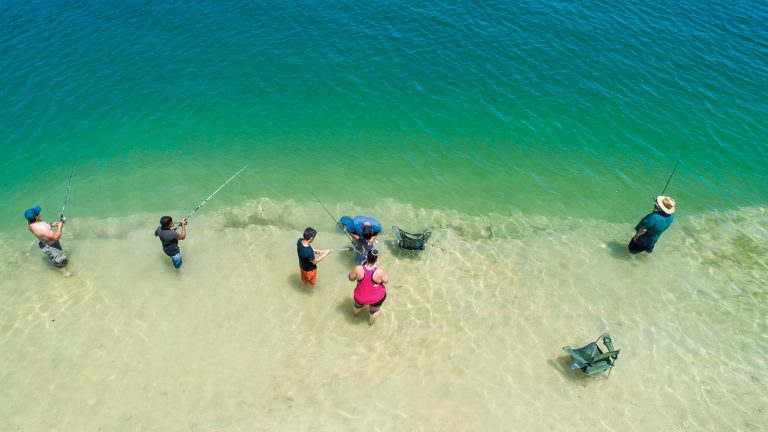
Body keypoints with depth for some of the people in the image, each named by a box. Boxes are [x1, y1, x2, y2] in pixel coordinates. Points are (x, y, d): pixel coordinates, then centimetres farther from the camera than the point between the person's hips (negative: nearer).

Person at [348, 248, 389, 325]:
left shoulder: (358, 269, -29)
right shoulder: (380, 272, -33)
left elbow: (351, 278, -10)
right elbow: (386, 280, -13)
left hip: (360, 297, 2)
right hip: (377, 298, -2)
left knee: (358, 305, 40)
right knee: (374, 310, 35)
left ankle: (355, 312, 71)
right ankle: (371, 321, 62)